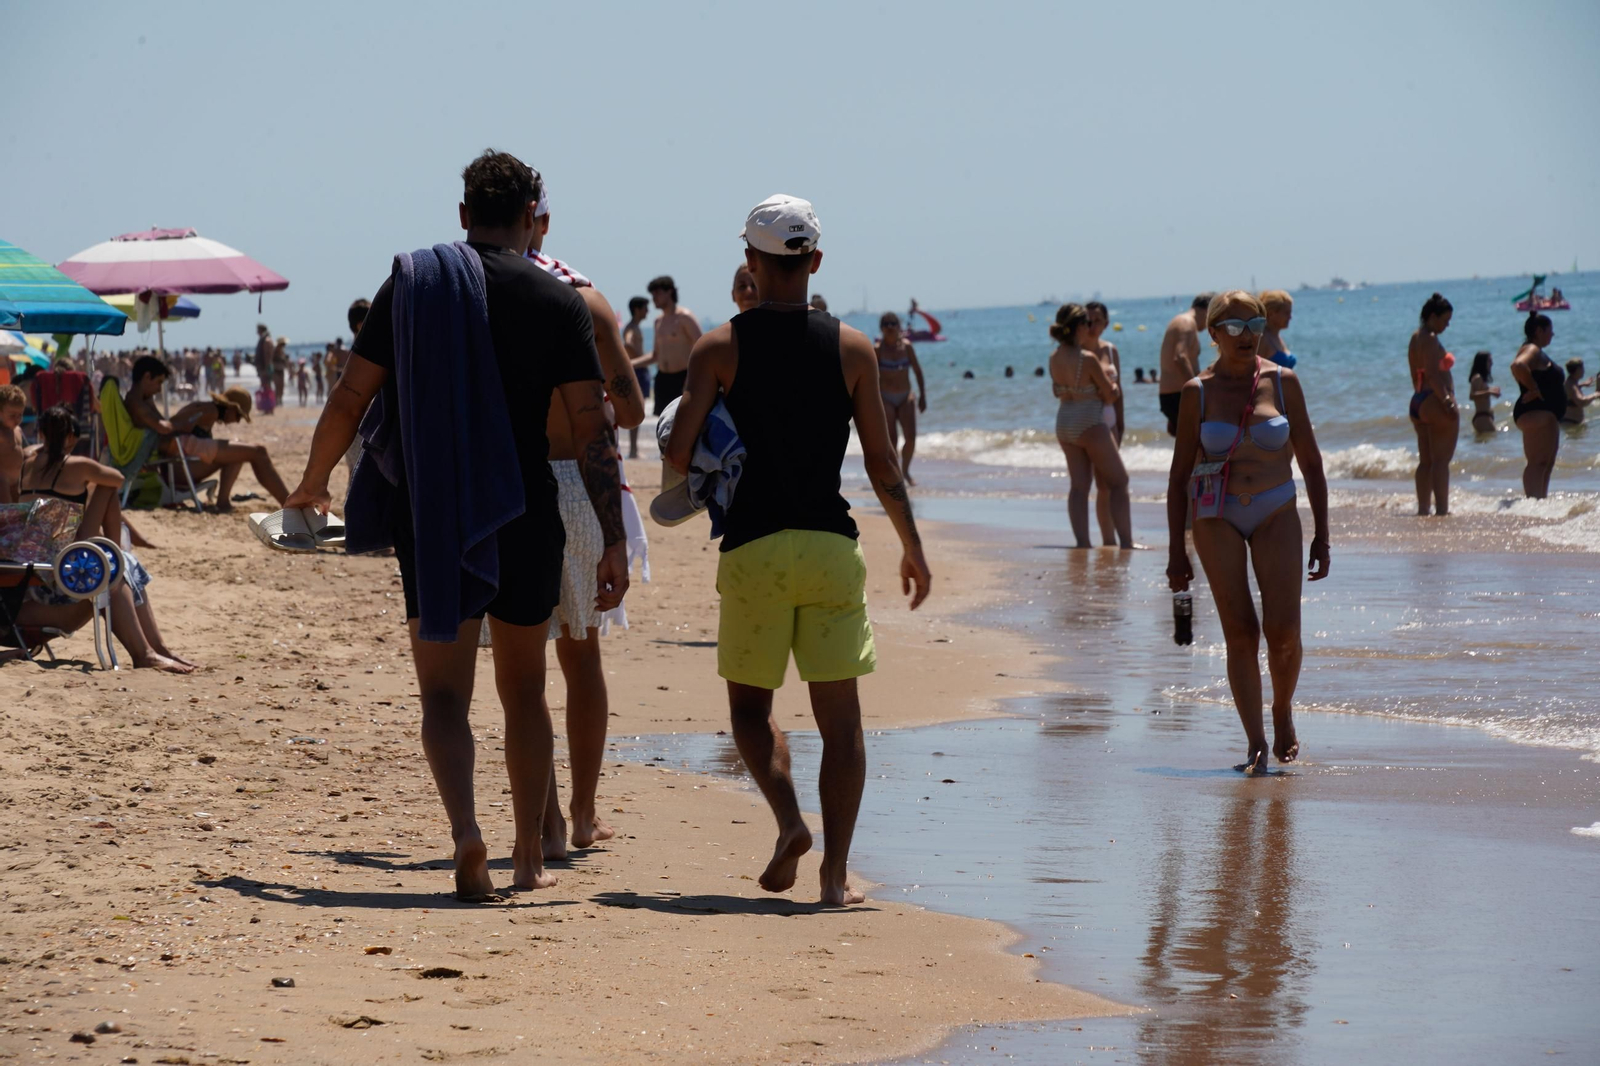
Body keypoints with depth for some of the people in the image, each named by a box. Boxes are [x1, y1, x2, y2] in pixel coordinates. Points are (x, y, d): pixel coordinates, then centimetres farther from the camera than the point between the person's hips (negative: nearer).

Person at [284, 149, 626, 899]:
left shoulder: (410, 284, 3)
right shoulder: (557, 301, -1)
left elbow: (349, 398, 4)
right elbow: (592, 428, -8)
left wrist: (313, 484, 21)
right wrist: (614, 540, -8)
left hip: (430, 516, 0)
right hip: (524, 514, 0)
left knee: (443, 692, 2)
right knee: (523, 689, 15)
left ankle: (465, 829, -23)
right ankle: (530, 858, 22)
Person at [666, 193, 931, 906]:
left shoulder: (719, 348, -1)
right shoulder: (852, 348, 2)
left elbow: (678, 453, -7)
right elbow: (882, 463, 3)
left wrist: (703, 477, 16)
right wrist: (911, 546, 14)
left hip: (751, 547, 0)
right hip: (831, 547, 1)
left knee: (749, 704, 15)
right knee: (839, 715, 5)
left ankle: (789, 820, -9)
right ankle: (835, 873, 0)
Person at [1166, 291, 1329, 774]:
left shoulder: (1282, 382, 2)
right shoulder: (1198, 392, 1)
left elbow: (1310, 461, 7)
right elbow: (1180, 473, 4)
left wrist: (1321, 534, 3)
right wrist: (1176, 550, 1)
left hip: (1277, 515, 0)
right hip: (1217, 518, 0)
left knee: (1283, 630, -11)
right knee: (1240, 632, -6)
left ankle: (1283, 712, 16)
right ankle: (1255, 741, -2)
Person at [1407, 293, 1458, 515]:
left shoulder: (1416, 338, 17)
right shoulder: (1430, 339, -13)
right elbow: (1433, 374, -23)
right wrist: (1446, 401, -26)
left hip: (1418, 402, 10)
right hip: (1435, 402, -10)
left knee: (1425, 461, 12)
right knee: (1441, 460, -10)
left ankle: (1423, 508, 13)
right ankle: (1442, 509, -13)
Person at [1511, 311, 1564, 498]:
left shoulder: (1539, 353, 21)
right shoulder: (1532, 350, -13)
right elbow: (1518, 365, -33)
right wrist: (1534, 389, -24)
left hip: (1547, 414, 11)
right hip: (1535, 411, -11)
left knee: (1547, 463, 15)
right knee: (1538, 462, -18)